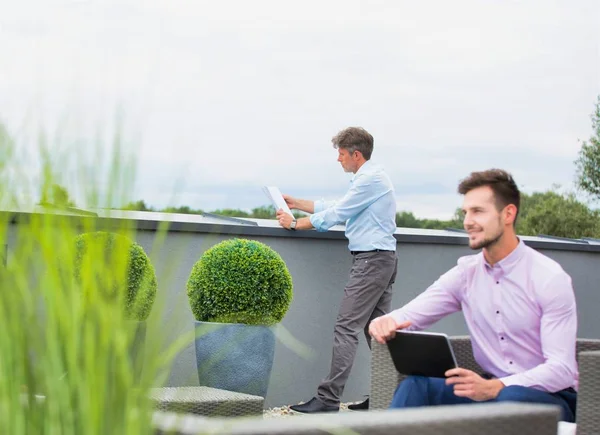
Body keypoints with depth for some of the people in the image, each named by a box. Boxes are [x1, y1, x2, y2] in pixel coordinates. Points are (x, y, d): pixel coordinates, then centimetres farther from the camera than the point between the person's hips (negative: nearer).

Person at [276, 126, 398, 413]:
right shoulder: (371, 177, 18)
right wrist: (296, 204, 22)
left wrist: (295, 224, -4)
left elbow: (335, 215, -13)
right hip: (382, 260, 11)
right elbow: (336, 208, 22)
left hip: (371, 260, -11)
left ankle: (328, 399, -11)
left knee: (347, 328, -11)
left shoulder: (370, 179, -14)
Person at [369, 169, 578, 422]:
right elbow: (408, 316, 1)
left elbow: (562, 370, -18)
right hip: (491, 389, 4)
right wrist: (387, 323, -26)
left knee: (511, 398, -38)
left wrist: (493, 388, -34)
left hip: (551, 396, -4)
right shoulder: (465, 273, 4)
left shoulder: (549, 278, -12)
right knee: (416, 383, -22)